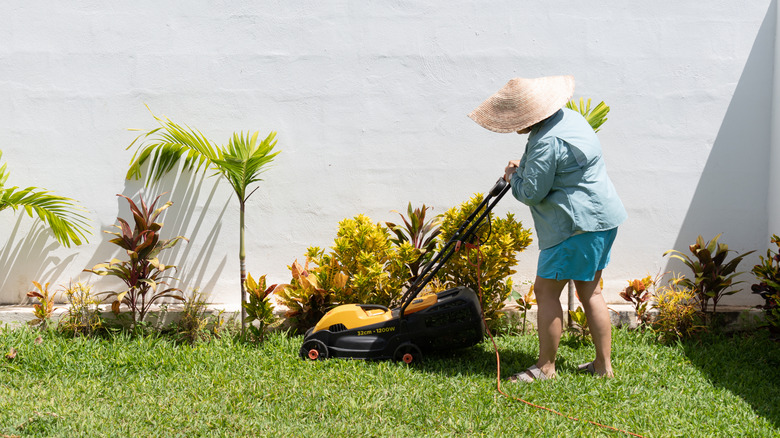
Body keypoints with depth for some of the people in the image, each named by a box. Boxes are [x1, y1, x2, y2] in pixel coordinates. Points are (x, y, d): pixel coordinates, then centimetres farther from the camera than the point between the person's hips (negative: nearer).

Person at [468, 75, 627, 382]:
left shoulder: (547, 143, -22)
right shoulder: (568, 116, 11)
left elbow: (531, 193, -17)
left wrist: (513, 177, 3)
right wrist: (523, 167, 15)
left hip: (578, 225, -11)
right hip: (602, 219, 11)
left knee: (546, 290, -2)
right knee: (590, 292, 15)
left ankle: (546, 367, 6)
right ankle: (604, 365, 19)